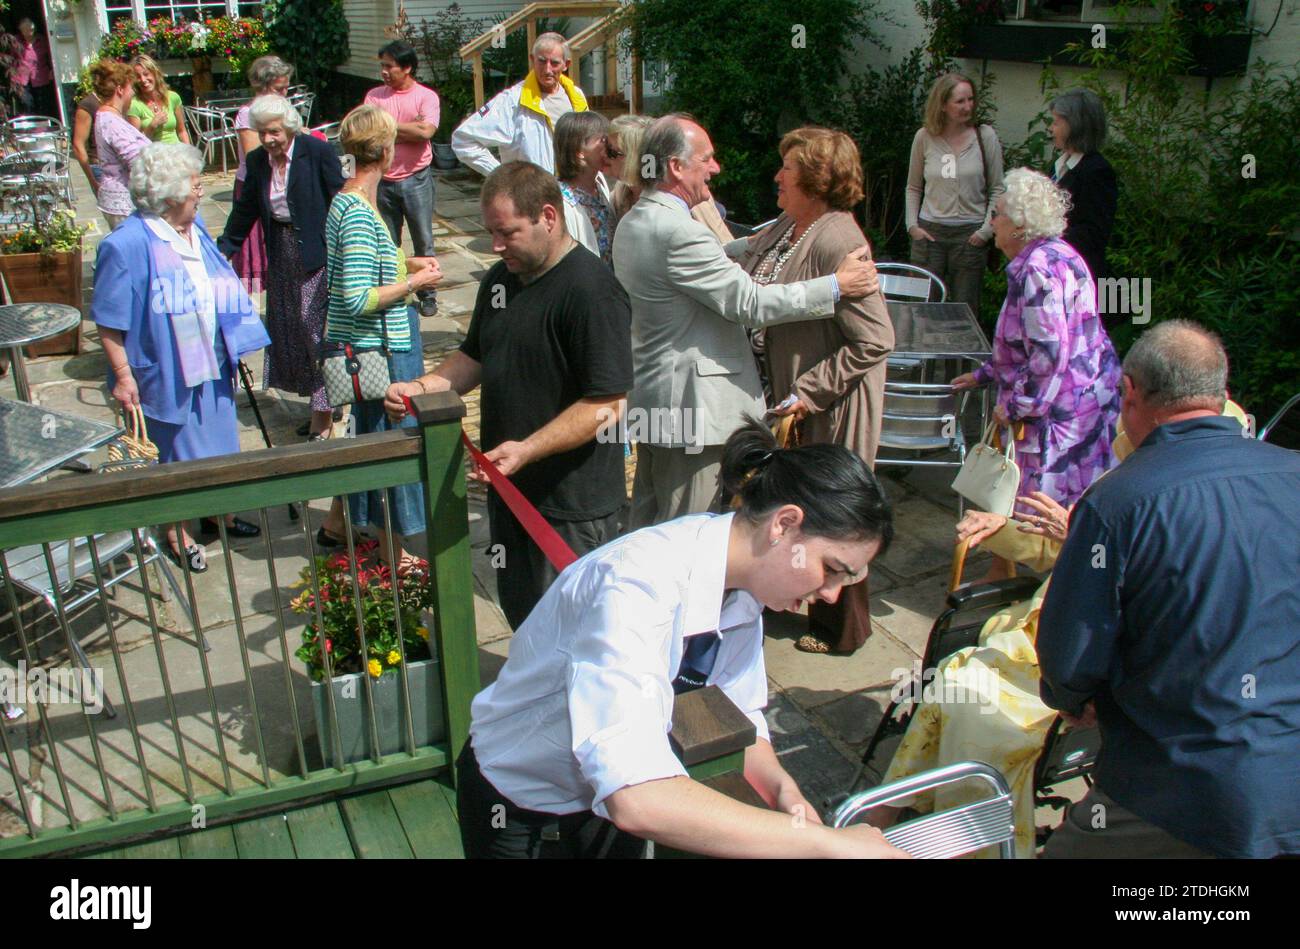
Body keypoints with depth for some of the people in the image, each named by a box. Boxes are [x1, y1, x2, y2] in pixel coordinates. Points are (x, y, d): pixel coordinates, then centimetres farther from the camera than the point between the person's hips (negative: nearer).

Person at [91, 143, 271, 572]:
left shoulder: (194, 229, 3)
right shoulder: (126, 244, -22)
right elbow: (109, 322, -18)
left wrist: (233, 343, 17)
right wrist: (123, 376, -19)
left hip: (212, 364, 7)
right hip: (165, 372, -7)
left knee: (216, 444, 19)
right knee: (176, 455, 9)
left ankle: (216, 512, 40)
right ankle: (177, 533, 28)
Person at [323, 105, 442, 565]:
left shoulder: (347, 201, 7)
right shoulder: (359, 214, -24)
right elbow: (358, 299, -27)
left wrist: (406, 263, 10)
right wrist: (414, 282, -17)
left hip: (361, 345, 10)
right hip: (378, 348, -10)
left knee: (371, 432, 24)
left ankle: (340, 519, 41)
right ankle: (394, 555, 17)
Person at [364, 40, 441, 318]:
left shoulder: (426, 96, -3)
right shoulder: (375, 96, 5)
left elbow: (426, 132, -19)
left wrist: (389, 125, -10)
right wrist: (409, 128, -11)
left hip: (416, 178, -3)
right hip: (383, 180, 3)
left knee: (423, 240, 4)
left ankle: (427, 294, 16)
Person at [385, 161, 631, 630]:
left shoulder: (591, 289, -19)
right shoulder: (500, 279, 9)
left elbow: (607, 403, -23)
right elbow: (475, 357, 20)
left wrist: (527, 449, -30)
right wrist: (423, 386, 2)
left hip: (572, 503, -8)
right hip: (511, 488, 8)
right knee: (519, 611, 20)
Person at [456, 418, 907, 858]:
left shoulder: (741, 591, -12)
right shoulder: (636, 585, -36)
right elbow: (638, 802, -46)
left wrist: (781, 786, -21)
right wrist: (827, 841, -40)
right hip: (524, 813, -6)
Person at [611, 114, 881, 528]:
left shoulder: (632, 222, 9)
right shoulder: (680, 232, -24)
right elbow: (748, 302, -22)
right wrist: (837, 285, -14)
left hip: (647, 400, 10)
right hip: (688, 407, -10)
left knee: (647, 521, 20)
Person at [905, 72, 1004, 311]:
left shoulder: (985, 136, 0)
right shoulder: (924, 137, 3)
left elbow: (997, 189, 3)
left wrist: (987, 229, -5)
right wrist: (912, 225, 2)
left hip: (970, 234, -1)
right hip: (929, 233, 1)